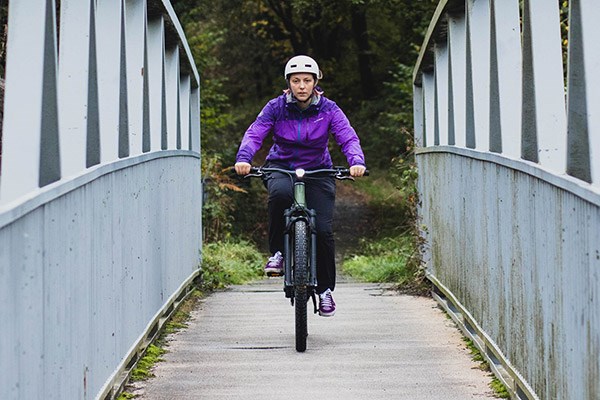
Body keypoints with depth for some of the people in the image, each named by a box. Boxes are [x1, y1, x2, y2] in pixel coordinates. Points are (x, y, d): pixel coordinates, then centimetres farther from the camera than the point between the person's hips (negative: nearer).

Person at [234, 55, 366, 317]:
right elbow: (254, 133, -18)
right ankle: (277, 252, -18)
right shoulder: (276, 108, -7)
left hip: (318, 171, 1)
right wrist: (243, 159, -38)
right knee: (280, 193, -38)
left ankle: (325, 289, 7)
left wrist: (356, 162, -38)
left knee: (323, 229, -13)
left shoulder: (328, 109, -7)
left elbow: (348, 137, -17)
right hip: (281, 168, -1)